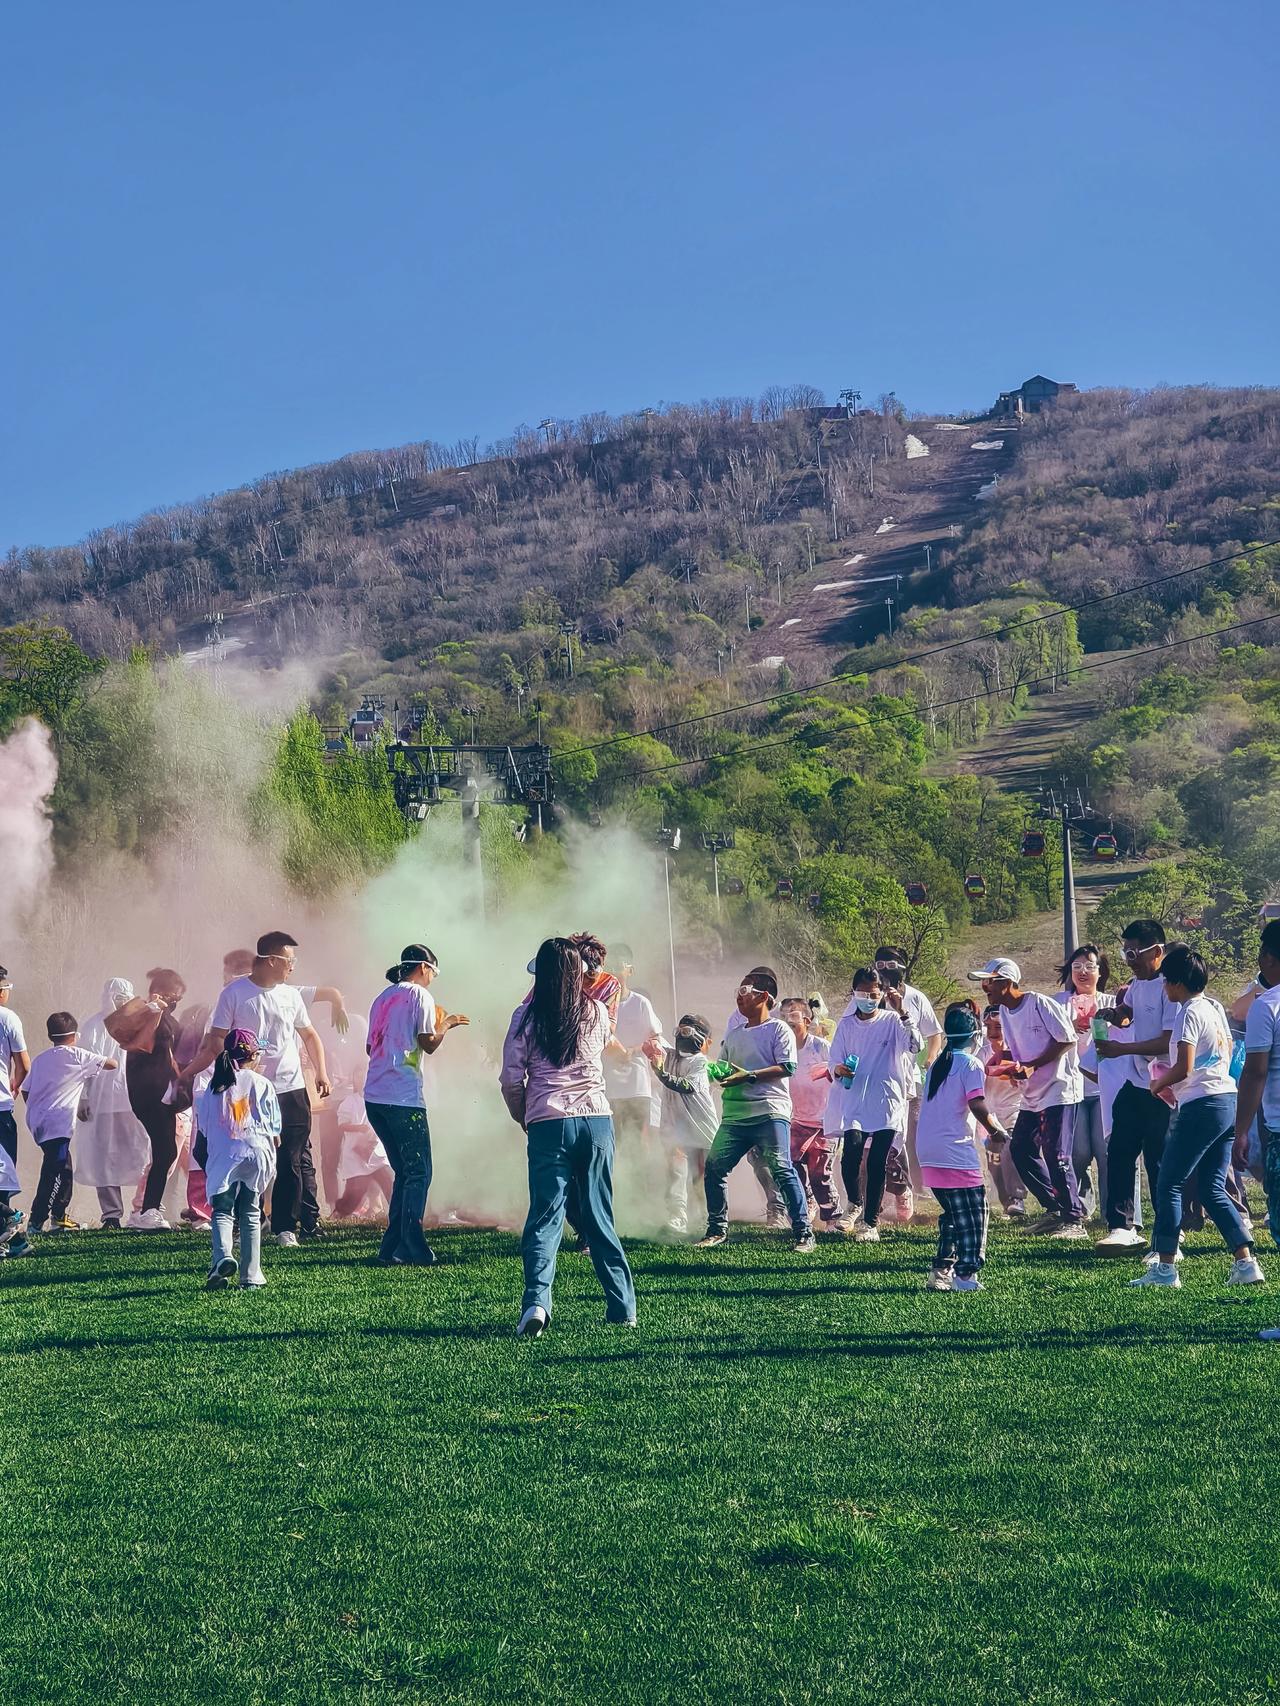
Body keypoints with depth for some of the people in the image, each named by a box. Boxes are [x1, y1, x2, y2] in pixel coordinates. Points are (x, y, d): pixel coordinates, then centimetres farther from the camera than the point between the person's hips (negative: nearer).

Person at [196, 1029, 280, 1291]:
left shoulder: (213, 1087, 9)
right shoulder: (261, 1084, 4)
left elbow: (204, 1127, 12)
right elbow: (273, 1129, 6)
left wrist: (208, 1164, 22)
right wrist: (272, 1161, 19)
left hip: (223, 1156, 0)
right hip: (256, 1152, 0)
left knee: (222, 1212, 3)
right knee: (251, 1215, 9)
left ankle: (222, 1256, -25)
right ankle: (251, 1276, 8)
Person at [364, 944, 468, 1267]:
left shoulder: (383, 998, 19)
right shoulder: (419, 995, -3)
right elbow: (428, 1043, -10)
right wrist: (445, 1024, 9)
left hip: (374, 1096, 8)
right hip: (403, 1097, -8)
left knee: (405, 1172, 14)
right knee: (418, 1173, -2)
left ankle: (391, 1249, 10)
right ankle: (412, 1250, -8)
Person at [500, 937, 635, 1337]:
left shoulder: (527, 1016, -1)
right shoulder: (597, 1014, 7)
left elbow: (511, 1079, 0)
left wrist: (523, 1118, 16)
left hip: (549, 1124, -3)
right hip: (597, 1120, 3)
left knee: (545, 1216, -3)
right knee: (600, 1217, 11)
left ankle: (537, 1300, -22)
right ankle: (623, 1308, 14)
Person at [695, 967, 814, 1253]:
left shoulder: (778, 1030, 0)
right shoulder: (733, 1035, 22)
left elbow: (787, 1067, -11)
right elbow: (722, 1068, 28)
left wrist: (749, 1076, -18)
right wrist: (719, 1074, 2)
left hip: (770, 1112, -7)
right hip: (735, 1114, 7)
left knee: (782, 1169, -15)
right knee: (714, 1167, -1)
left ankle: (804, 1234, -11)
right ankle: (718, 1230, 11)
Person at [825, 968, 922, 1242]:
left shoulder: (892, 1021, 2)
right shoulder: (846, 1025, 10)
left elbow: (916, 1046, -13)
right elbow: (834, 1063, 11)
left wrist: (902, 1012, -22)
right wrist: (838, 1070, -13)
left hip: (887, 1101, -1)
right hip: (854, 1102, 1)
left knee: (878, 1163, -1)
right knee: (851, 1153, -19)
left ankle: (871, 1222, 10)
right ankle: (855, 1205, 5)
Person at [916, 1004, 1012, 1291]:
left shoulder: (936, 1065, 17)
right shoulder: (971, 1065, -6)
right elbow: (977, 1105, -18)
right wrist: (996, 1132, -5)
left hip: (928, 1152, 8)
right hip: (956, 1150, -8)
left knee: (954, 1213, 17)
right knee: (975, 1212, -1)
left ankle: (941, 1270, 12)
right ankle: (965, 1273, -8)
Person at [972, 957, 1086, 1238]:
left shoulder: (1040, 1005, -17)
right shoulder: (1004, 1011, 8)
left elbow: (1068, 1040, -16)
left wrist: (1032, 1066, -20)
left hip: (1059, 1089, -9)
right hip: (1032, 1094, 9)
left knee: (1055, 1154, -13)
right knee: (1021, 1149, 10)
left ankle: (1074, 1219, -5)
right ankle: (1054, 1209, 20)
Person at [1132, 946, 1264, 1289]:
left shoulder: (1190, 1013, -12)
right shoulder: (1215, 1007, 15)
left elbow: (1183, 1067, -20)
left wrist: (1158, 1084, 0)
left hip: (1201, 1105, -9)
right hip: (1227, 1098, 9)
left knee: (1168, 1185, -1)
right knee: (1213, 1189, 11)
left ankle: (1165, 1268, -2)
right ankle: (1246, 1263, 3)